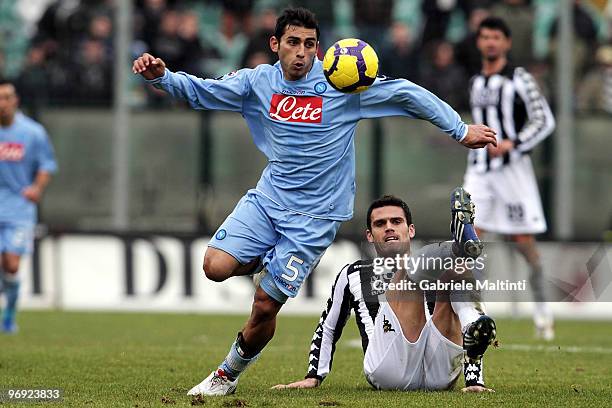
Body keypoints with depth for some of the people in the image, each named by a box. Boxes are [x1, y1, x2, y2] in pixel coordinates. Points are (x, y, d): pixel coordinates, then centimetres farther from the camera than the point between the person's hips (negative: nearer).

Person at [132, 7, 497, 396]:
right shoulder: (258, 81, -1)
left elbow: (406, 93, -6)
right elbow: (199, 90, 1)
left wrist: (461, 130, -4)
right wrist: (161, 75, -19)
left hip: (315, 215, -3)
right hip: (268, 198, 3)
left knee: (265, 305, -6)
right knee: (216, 266, -19)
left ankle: (229, 373, 20)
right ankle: (267, 261, 16)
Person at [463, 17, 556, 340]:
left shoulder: (519, 79, -4)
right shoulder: (475, 83, 14)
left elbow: (545, 121, -8)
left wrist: (512, 144, -19)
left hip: (512, 167, -5)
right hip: (479, 169, 5)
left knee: (524, 240, 0)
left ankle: (541, 308, 17)